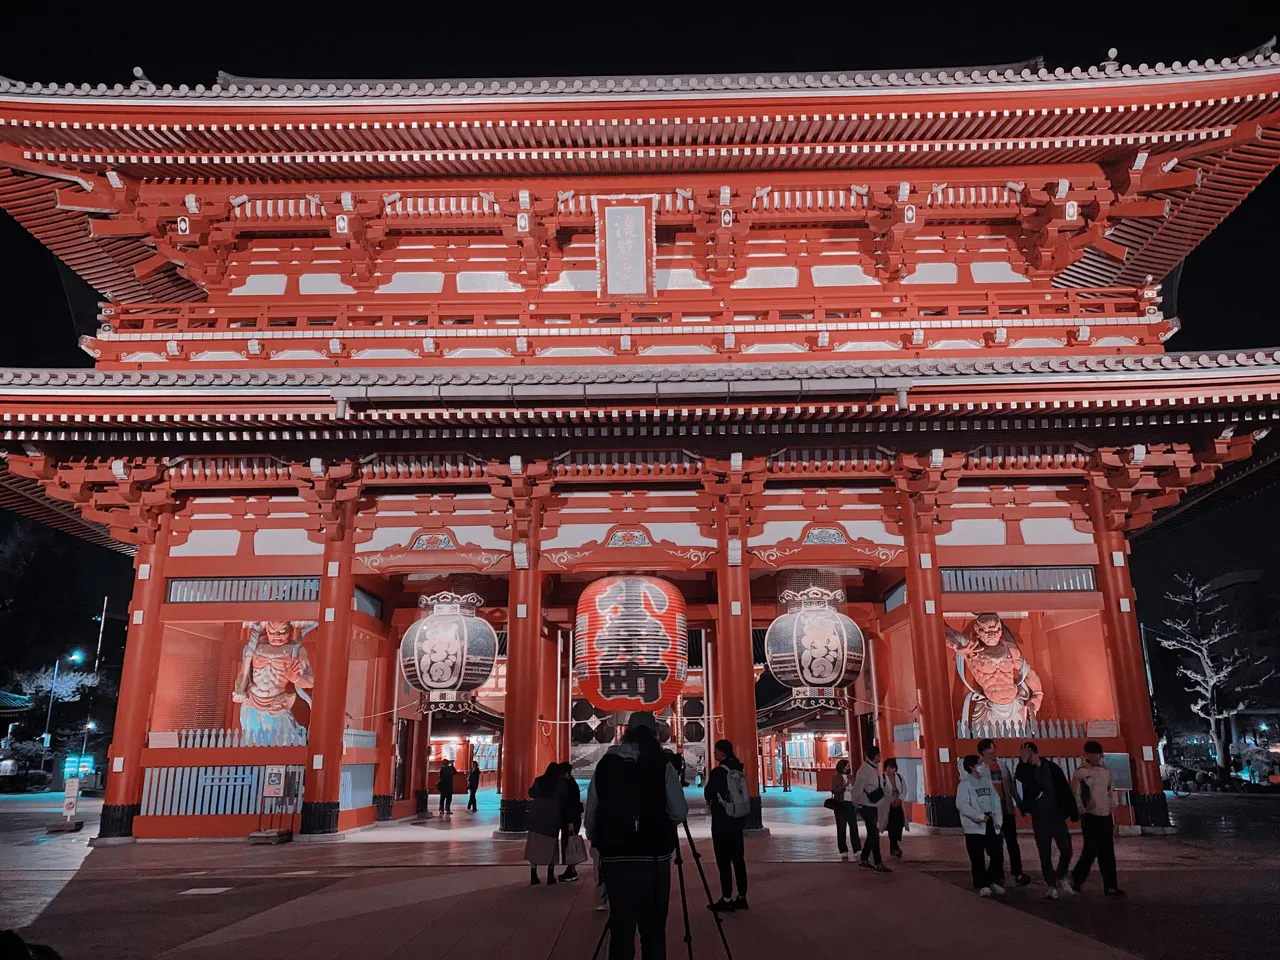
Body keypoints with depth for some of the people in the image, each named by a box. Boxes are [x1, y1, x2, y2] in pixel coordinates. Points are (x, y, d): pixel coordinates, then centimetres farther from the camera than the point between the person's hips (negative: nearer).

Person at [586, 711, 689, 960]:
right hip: (652, 858, -2)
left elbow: (590, 812, 5)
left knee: (620, 926, 11)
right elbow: (680, 813, -6)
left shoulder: (604, 764, 2)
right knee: (653, 928, 6)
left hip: (614, 858, 3)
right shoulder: (662, 766, -6)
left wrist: (596, 842, 20)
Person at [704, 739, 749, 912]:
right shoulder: (738, 770, 7)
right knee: (738, 859, 10)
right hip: (738, 821, 7)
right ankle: (741, 897, 14)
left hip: (722, 822, -7)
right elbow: (743, 794, 13)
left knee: (724, 861, -3)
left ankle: (727, 899, -2)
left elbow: (708, 794, -5)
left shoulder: (718, 772, -14)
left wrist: (712, 802, 15)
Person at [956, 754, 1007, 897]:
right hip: (975, 826, -6)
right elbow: (961, 804, -17)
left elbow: (995, 800, 10)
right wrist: (980, 816, -19)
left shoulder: (987, 781, 11)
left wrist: (998, 819, -2)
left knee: (997, 854, 8)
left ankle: (993, 881, 26)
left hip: (990, 824, 6)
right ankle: (982, 885, 13)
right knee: (978, 858, 0)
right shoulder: (965, 784, -9)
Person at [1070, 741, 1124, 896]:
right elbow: (1075, 797, -8)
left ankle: (1110, 886, 11)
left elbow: (1111, 796, 16)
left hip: (1105, 817, 5)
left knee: (1108, 853, 5)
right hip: (1090, 818, -5)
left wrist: (1113, 820, 15)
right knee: (1091, 850, -4)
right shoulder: (1080, 773, -7)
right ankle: (1076, 880, 15)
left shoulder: (1106, 773, 10)